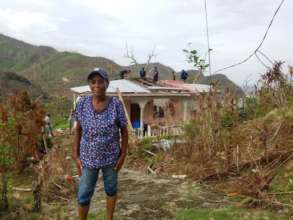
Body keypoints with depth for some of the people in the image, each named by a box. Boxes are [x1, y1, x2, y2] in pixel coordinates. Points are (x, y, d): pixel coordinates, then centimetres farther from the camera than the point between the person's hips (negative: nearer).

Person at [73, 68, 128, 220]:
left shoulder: (116, 104, -15)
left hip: (111, 156, 0)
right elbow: (78, 130, -2)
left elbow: (124, 130, -6)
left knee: (111, 189, 18)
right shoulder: (82, 103, -11)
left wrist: (123, 155, -7)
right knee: (83, 195, 7)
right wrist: (76, 156, -3)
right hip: (89, 157, 1)